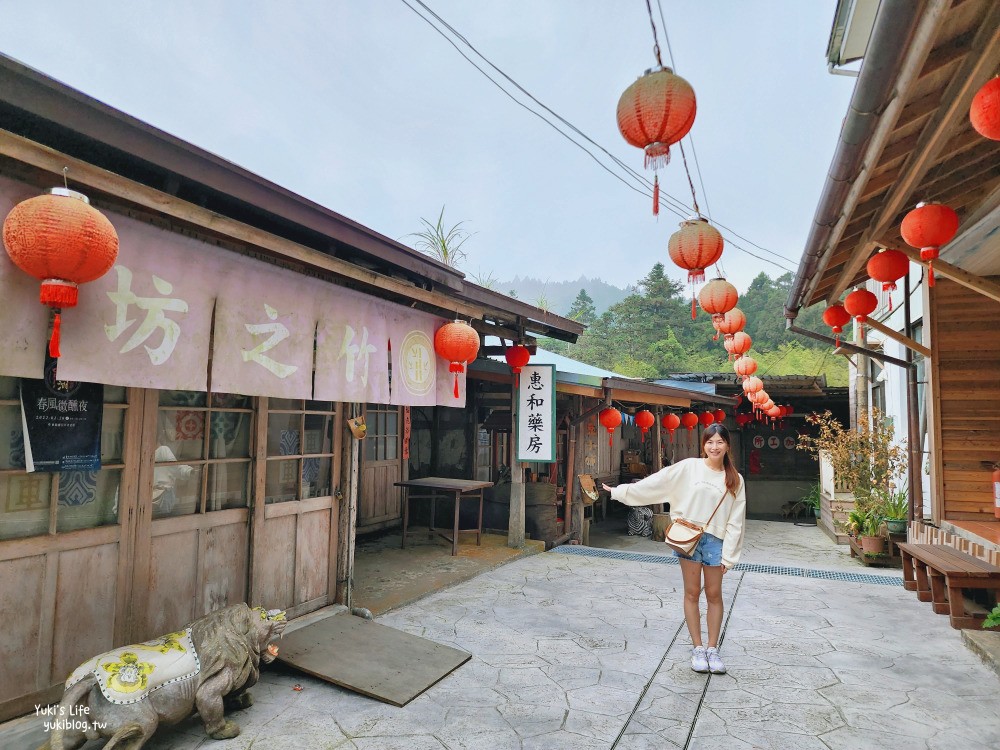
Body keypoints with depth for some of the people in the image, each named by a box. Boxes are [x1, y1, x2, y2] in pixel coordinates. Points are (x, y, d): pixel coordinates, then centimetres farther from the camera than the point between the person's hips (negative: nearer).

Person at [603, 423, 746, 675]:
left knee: (714, 595, 8)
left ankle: (713, 649, 23)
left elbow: (735, 521, 3)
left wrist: (728, 554, -2)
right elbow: (655, 483, -2)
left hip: (715, 540, 1)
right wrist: (619, 491, -5)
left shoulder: (735, 480, 2)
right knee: (692, 593, 7)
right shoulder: (689, 467, -2)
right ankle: (697, 648, 20)